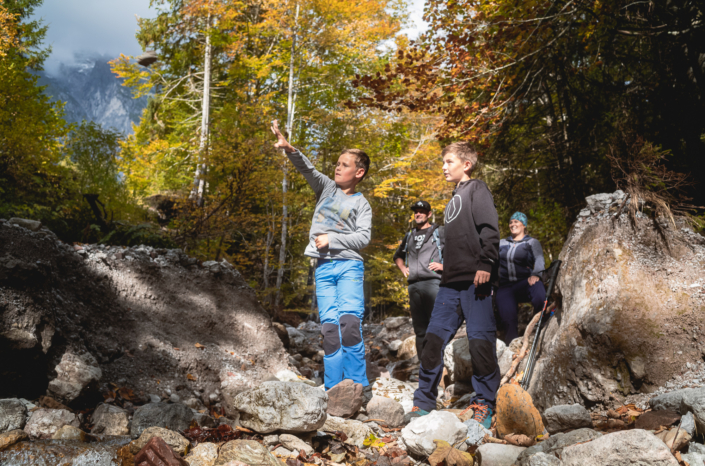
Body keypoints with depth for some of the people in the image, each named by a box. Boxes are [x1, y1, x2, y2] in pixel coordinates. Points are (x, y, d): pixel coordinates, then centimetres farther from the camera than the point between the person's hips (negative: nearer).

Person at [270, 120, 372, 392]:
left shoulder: (361, 203, 8)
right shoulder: (326, 188, 16)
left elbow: (363, 237, -2)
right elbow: (307, 168, 0)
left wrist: (331, 239, -9)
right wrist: (289, 149, -17)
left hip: (349, 265, -3)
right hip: (323, 267, 3)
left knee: (349, 322, -18)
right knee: (329, 327, -3)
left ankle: (358, 387, -10)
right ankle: (334, 391, 0)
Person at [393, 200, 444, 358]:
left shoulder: (439, 232, 8)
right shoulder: (409, 236, 23)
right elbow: (398, 256, 38)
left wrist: (443, 265, -8)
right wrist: (402, 267, 18)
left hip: (432, 283, -5)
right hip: (413, 285, 5)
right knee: (419, 330, 7)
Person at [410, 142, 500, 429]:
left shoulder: (477, 190, 2)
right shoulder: (454, 199, 26)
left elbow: (490, 229, -10)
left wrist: (485, 264, -19)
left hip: (475, 280, -8)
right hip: (451, 281, 8)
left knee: (480, 339, -6)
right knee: (435, 336, 3)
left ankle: (484, 404, 4)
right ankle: (424, 402, 10)